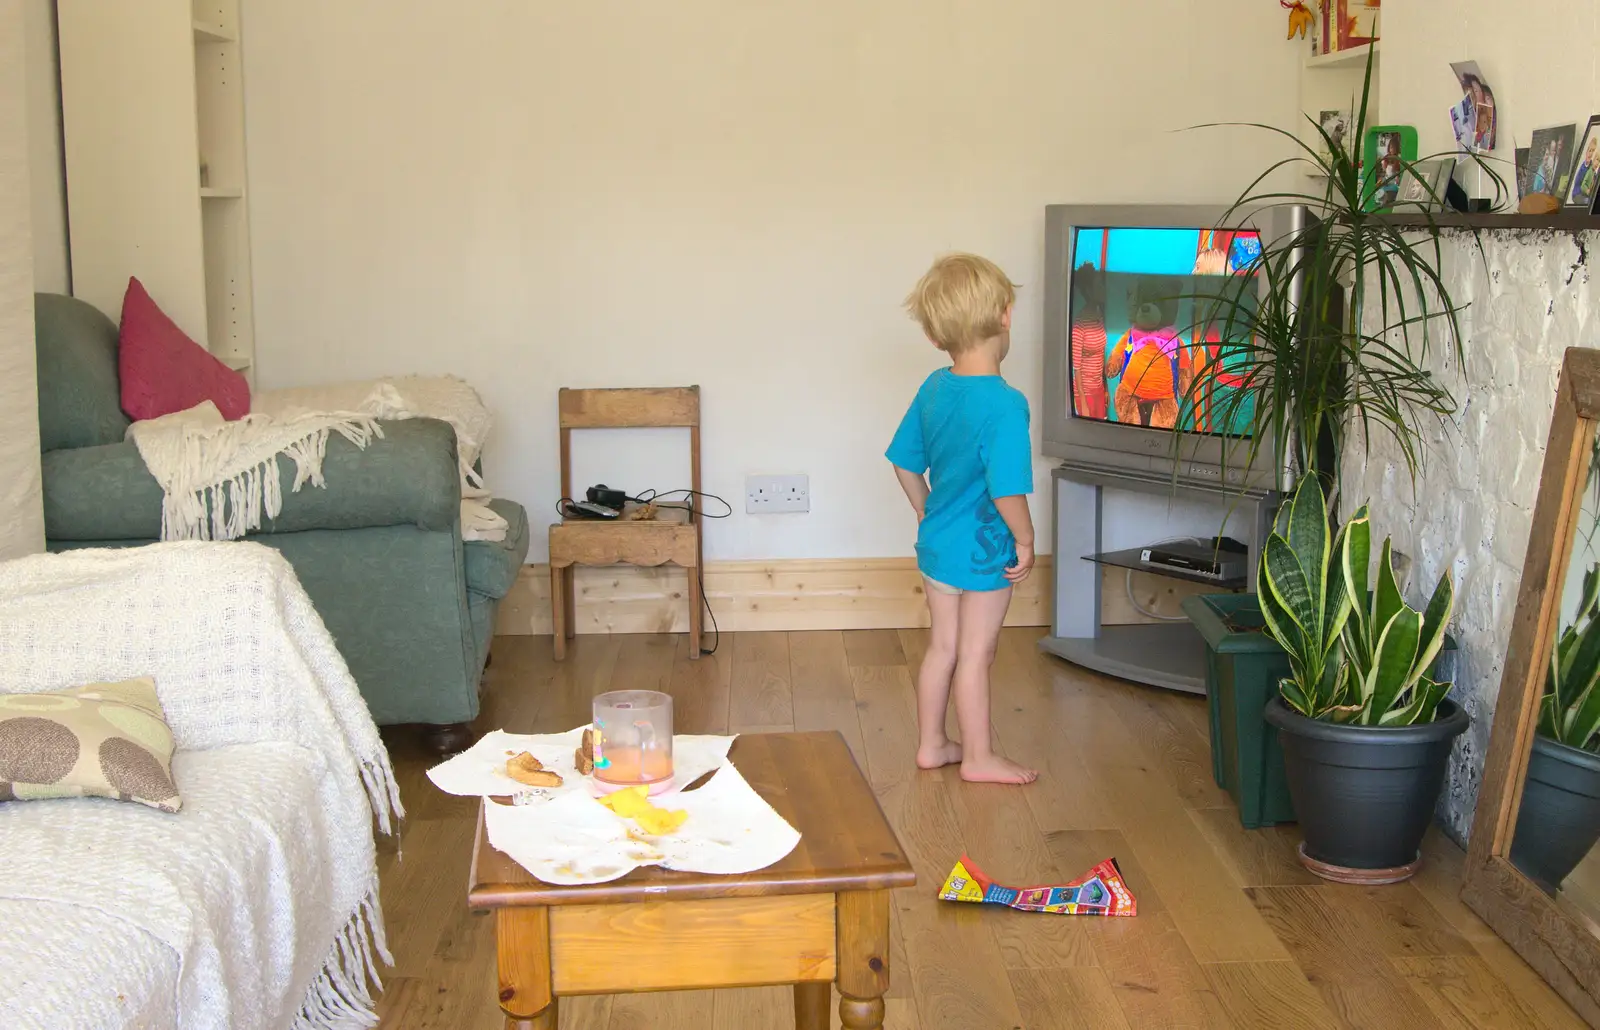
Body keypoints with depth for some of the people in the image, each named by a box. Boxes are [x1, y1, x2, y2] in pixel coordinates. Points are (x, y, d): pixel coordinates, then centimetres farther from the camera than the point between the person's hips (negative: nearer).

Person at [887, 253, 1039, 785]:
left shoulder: (933, 389, -1)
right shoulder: (1004, 404, -25)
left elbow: (905, 463, 8)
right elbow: (1006, 489, -27)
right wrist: (1025, 541, -12)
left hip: (936, 542, 7)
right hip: (984, 551, -7)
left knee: (942, 647, 19)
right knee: (975, 655, 6)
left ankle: (931, 744, 31)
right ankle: (979, 757, 20)